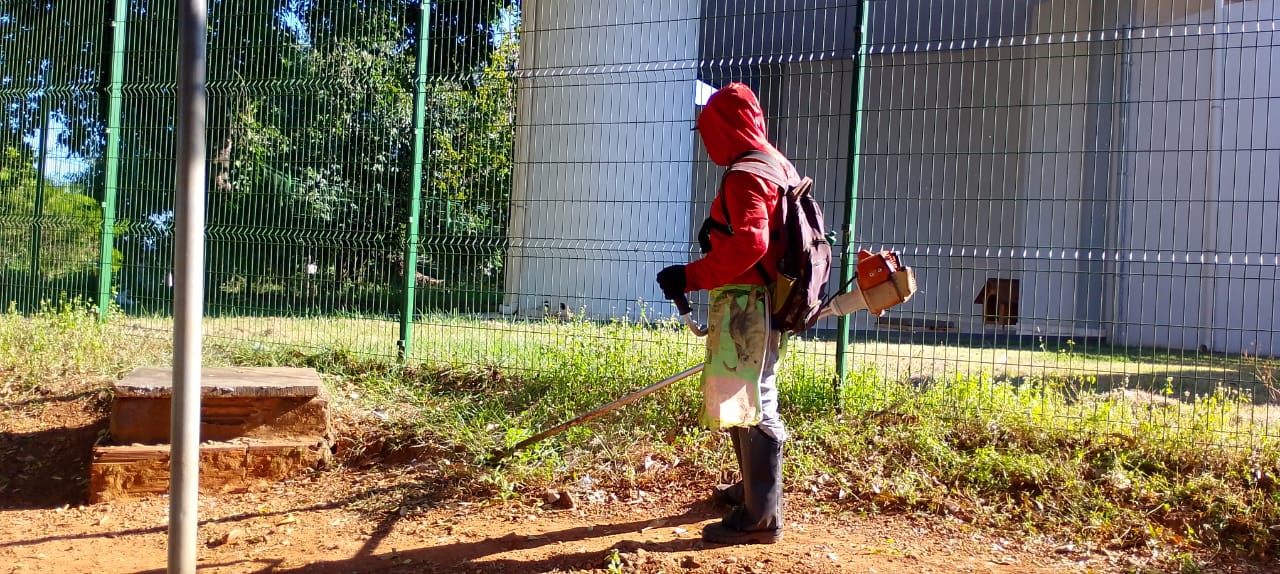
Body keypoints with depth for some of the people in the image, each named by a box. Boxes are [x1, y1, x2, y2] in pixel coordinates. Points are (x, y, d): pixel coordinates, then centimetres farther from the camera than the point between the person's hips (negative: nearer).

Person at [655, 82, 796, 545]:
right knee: (746, 399, 22)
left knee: (751, 405, -6)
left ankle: (761, 517, 1)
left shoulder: (745, 174, -16)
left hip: (746, 305, -11)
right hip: (758, 302, 11)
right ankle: (752, 490, 37)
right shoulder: (777, 165, 16)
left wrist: (691, 276, -26)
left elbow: (749, 243, -29)